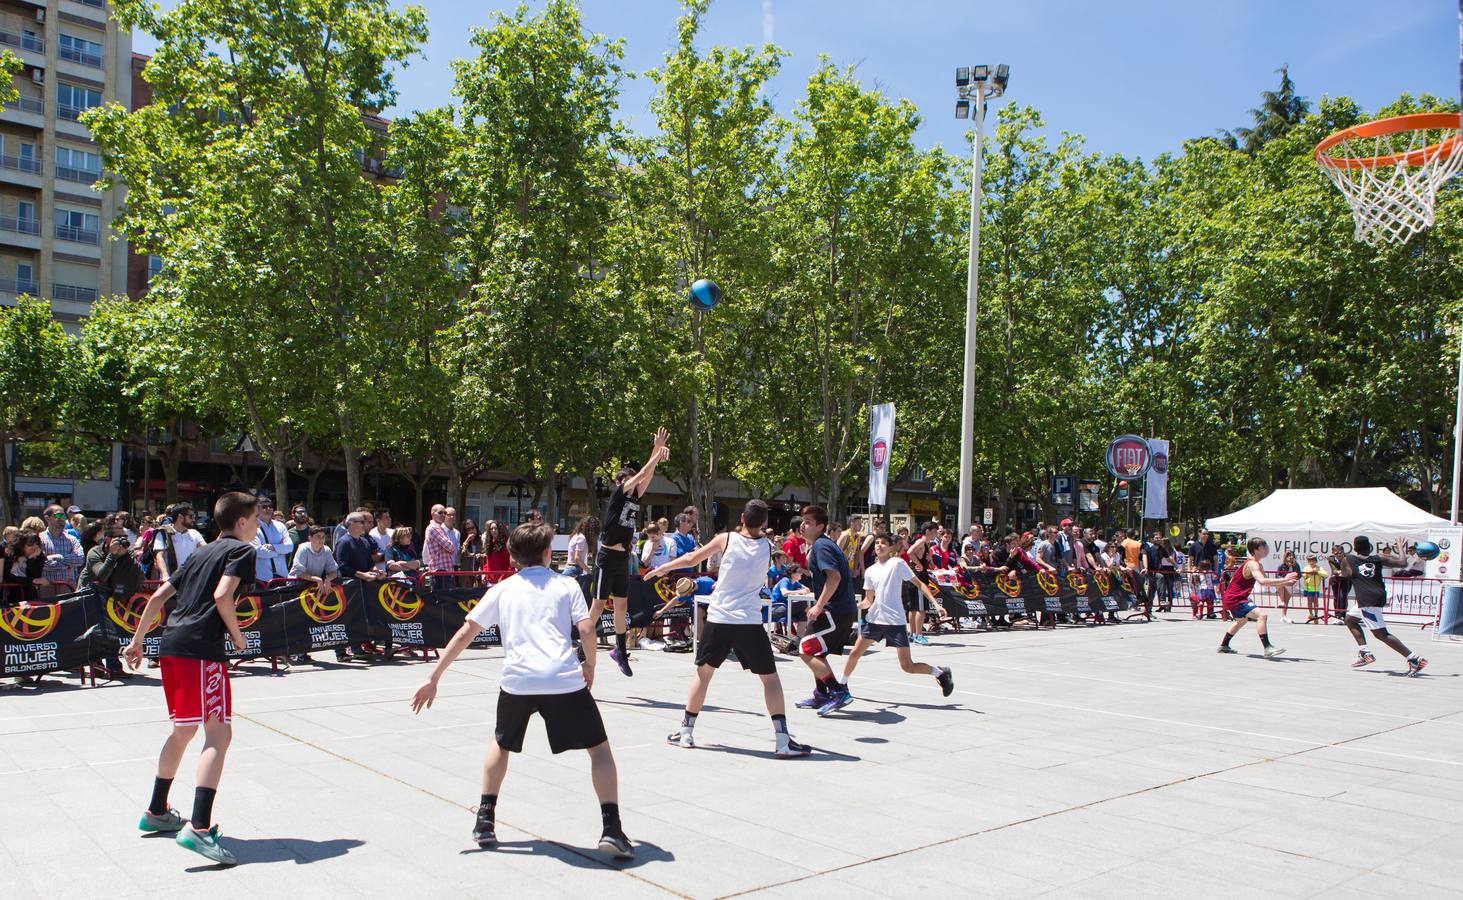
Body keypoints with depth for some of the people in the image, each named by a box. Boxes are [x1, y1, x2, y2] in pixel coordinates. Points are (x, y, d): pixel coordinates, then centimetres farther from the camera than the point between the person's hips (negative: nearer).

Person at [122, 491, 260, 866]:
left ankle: (156, 812, 35)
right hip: (202, 647, -9)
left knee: (184, 729, 23)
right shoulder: (242, 550, -1)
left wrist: (137, 640, 29)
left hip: (171, 644, 9)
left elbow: (158, 596, 22)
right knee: (219, 733, -11)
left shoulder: (201, 553, 22)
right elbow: (222, 596, -17)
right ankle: (198, 827, -22)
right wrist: (237, 634, -3)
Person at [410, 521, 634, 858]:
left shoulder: (501, 590, 18)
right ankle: (611, 830, -3)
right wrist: (590, 666, 18)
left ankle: (485, 820, 29)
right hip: (565, 679, -2)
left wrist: (434, 679, 16)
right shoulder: (566, 585, 13)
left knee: (501, 743, 31)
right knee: (600, 748, 11)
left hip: (517, 681, 2)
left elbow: (465, 633, 13)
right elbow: (586, 630, 0)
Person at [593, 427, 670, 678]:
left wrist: (657, 453, -4)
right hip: (608, 557, -7)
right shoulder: (617, 494, -7)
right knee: (599, 605, -5)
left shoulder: (634, 498, 11)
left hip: (623, 559, 7)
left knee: (621, 606, 12)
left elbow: (647, 477, 4)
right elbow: (642, 473, -10)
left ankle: (620, 651, 22)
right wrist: (657, 452, -6)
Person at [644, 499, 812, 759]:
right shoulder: (768, 547, 6)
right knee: (770, 677, 6)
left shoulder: (726, 539, 1)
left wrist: (661, 569, 27)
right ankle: (782, 740, -3)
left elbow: (691, 559, 11)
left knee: (703, 673, 17)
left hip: (718, 618, 1)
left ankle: (685, 732, 23)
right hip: (749, 621, 0)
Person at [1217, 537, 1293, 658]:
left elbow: (1268, 582, 17)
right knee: (1261, 616, -25)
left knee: (1242, 620, 34)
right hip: (1235, 599, -12)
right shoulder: (1252, 564, -20)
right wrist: (1283, 579, -35)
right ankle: (1267, 648, -30)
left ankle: (1223, 646, 47)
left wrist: (1285, 583, 2)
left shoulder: (1258, 565, 13)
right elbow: (1262, 581, -37)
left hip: (1231, 599, 12)